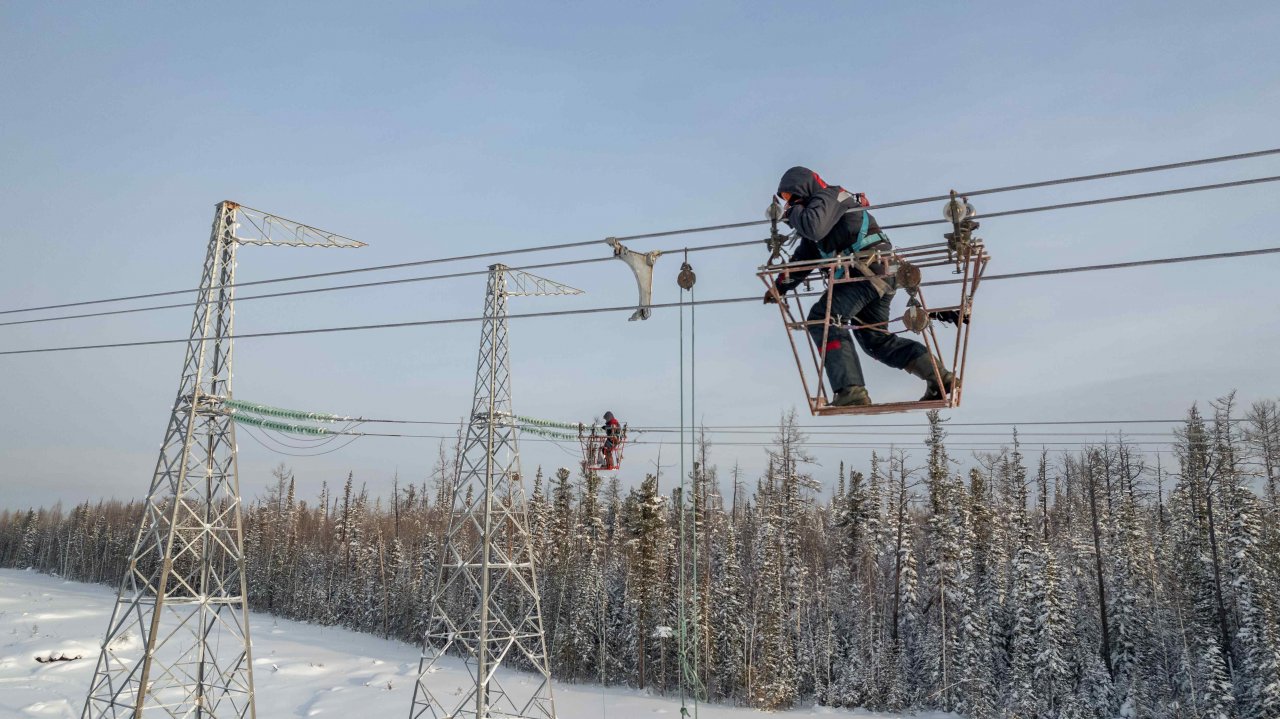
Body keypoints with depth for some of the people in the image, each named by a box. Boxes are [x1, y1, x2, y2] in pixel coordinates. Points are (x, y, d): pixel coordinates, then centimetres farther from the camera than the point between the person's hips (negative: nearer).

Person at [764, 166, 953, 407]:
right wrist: (780, 286, 21)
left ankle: (851, 391, -24)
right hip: (881, 274, 11)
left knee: (822, 318, -15)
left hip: (868, 268, -11)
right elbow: (803, 258, 29)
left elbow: (813, 228, -24)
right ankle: (939, 377, 15)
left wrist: (793, 212, -3)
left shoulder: (828, 196, -1)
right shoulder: (819, 205, 29)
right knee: (875, 338, 17)